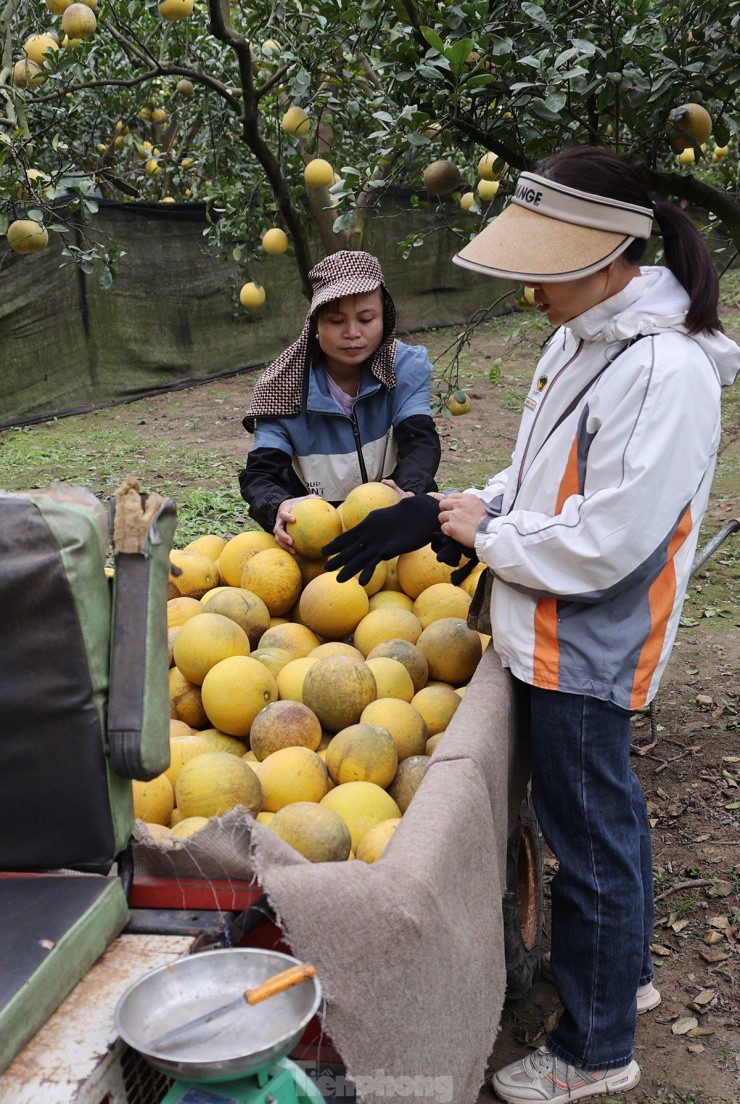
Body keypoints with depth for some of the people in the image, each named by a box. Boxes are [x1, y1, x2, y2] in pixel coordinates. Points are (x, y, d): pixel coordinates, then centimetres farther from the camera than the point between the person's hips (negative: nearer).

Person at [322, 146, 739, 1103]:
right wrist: (455, 511, 1)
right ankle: (626, 970, 48)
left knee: (589, 835, 6)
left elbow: (601, 547, -26)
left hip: (585, 653, -9)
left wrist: (484, 535, -13)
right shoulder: (583, 335, 6)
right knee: (605, 805, 25)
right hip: (559, 638, 10)